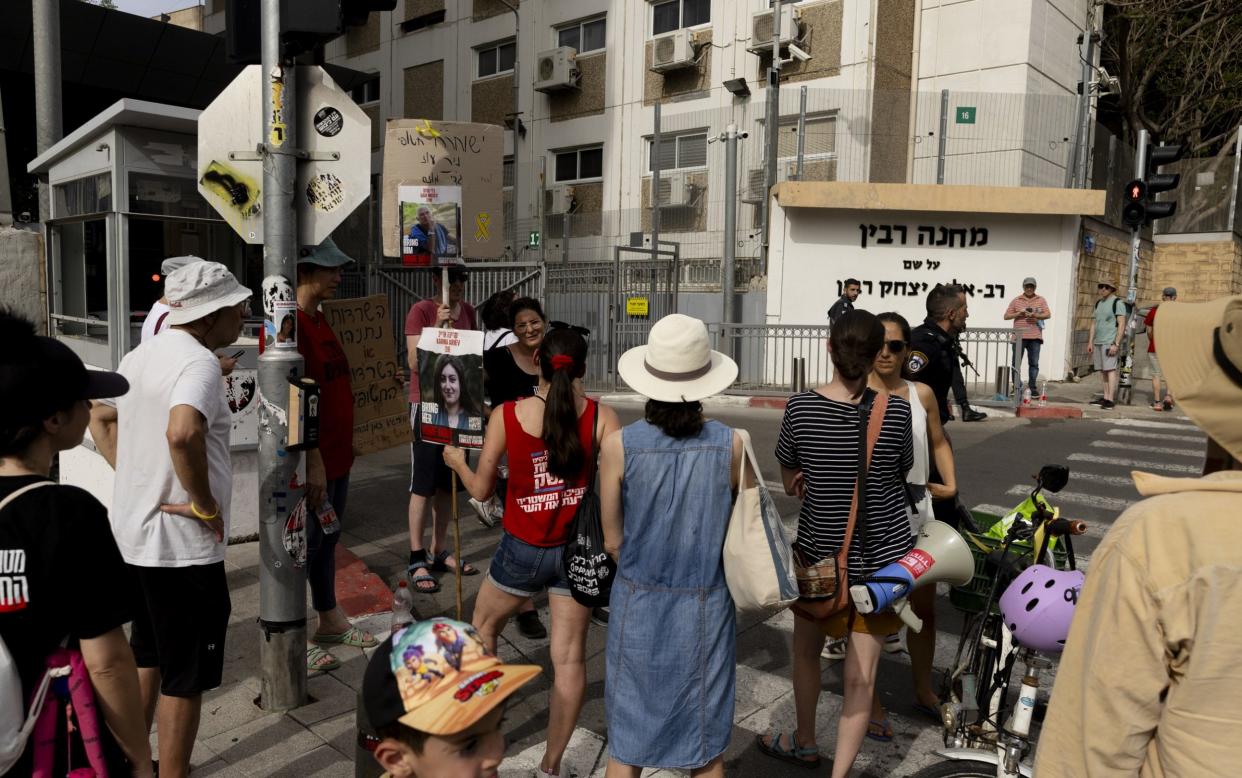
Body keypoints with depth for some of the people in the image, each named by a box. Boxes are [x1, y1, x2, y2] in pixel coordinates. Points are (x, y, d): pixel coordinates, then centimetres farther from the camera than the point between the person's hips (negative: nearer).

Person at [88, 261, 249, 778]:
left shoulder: (141, 355, 9)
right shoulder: (199, 362, -20)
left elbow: (100, 418, 22)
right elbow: (183, 433, -39)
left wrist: (135, 475, 13)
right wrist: (205, 505, -25)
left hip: (133, 534, 9)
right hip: (183, 545, -9)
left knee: (147, 658, 25)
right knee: (186, 677, 5)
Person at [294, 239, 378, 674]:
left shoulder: (321, 320, 12)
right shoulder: (289, 324, -18)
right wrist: (313, 461, -22)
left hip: (337, 452, 9)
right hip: (313, 459, -9)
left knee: (327, 540, 20)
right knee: (303, 544, 3)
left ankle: (329, 621, 35)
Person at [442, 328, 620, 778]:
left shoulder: (506, 416, -12)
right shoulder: (602, 417, -12)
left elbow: (481, 491, -2)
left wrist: (456, 461, 17)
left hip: (523, 550, 0)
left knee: (484, 626, 27)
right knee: (569, 656, 12)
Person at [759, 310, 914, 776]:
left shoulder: (800, 408, -11)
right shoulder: (896, 411, -12)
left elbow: (790, 482, 2)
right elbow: (904, 472, 6)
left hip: (819, 550, 1)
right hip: (883, 554, 0)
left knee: (807, 651, 24)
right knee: (861, 673, 9)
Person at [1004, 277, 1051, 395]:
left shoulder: (1041, 300, 12)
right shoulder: (1016, 300, 11)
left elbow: (1048, 314, 1)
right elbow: (1006, 316, 8)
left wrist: (1035, 315, -16)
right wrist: (1018, 314, -9)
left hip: (1035, 337, 0)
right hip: (1019, 336, 0)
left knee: (1034, 363, 1)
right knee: (1016, 363, -1)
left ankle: (1032, 387, 9)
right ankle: (1016, 387, 6)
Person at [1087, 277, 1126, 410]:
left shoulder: (1117, 303, -4)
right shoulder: (1098, 303, 17)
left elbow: (1121, 325, -10)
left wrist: (1116, 344, -16)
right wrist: (1090, 342, 14)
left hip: (1109, 342, -7)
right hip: (1097, 342, 7)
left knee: (1110, 369, -10)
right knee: (1102, 370, 7)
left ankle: (1110, 400, -13)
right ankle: (1105, 398, 10)